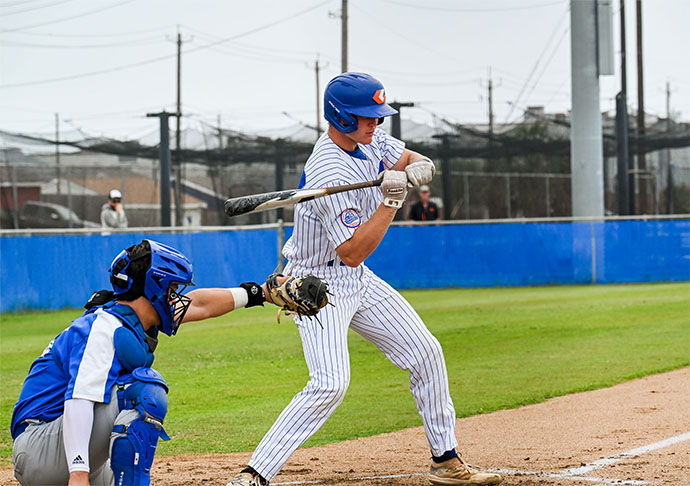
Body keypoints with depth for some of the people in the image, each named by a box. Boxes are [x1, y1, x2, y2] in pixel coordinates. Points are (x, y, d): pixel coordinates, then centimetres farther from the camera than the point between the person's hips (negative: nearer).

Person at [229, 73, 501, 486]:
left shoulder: (369, 138, -2)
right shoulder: (331, 175, -28)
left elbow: (411, 159, 12)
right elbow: (353, 252, -28)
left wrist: (418, 168, -13)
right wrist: (391, 200, -32)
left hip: (359, 281, 9)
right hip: (319, 285, -9)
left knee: (426, 354, 8)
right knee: (331, 383, -24)